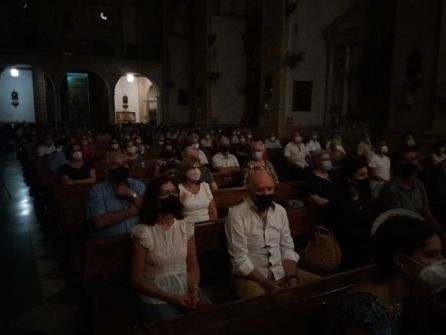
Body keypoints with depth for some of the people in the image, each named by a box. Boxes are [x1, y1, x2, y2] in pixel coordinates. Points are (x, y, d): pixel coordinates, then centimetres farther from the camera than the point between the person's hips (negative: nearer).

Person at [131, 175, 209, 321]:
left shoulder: (187, 228, 2)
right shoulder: (143, 233, -11)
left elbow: (193, 266, 6)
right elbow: (137, 278, -8)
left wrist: (194, 291, -12)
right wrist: (169, 298, -13)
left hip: (186, 292, 4)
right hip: (157, 299, -3)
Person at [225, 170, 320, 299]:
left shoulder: (280, 211, 6)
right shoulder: (236, 215, -13)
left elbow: (287, 249, 6)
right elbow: (240, 260, -16)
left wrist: (292, 278, -10)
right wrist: (270, 286, -20)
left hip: (282, 271, 6)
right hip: (251, 276, -5)